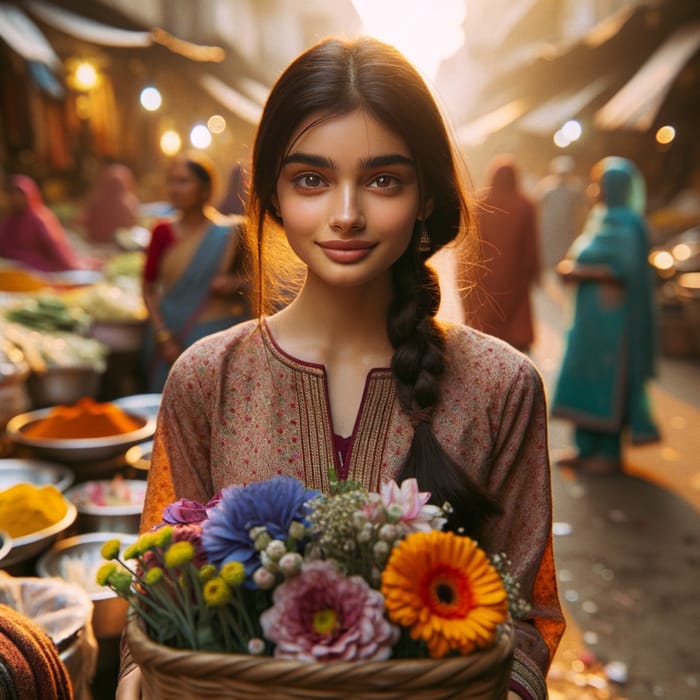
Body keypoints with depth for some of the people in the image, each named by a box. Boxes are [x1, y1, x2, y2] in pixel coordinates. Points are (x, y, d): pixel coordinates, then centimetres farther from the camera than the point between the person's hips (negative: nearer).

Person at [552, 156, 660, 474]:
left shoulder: (626, 222, -14)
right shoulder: (601, 216, 15)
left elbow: (623, 270, -22)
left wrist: (581, 272, -17)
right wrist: (572, 264, 3)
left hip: (613, 314, -9)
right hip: (592, 313, 9)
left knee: (608, 380, -2)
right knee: (584, 377, 10)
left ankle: (610, 452, 8)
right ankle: (587, 448, 18)